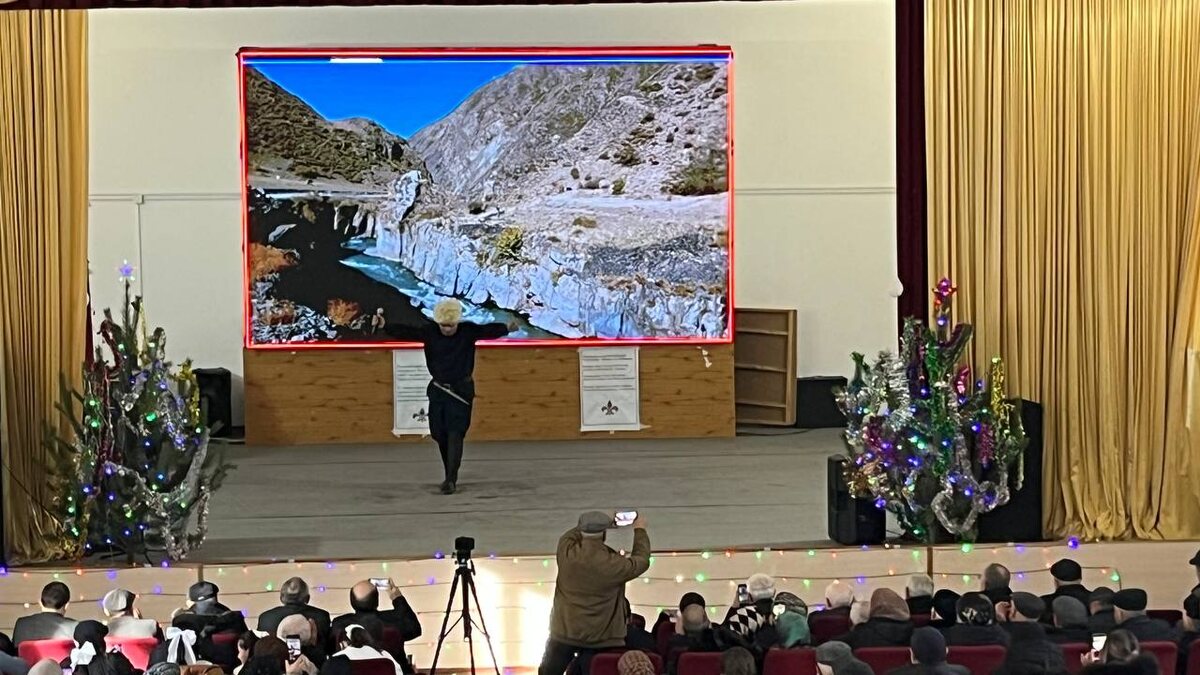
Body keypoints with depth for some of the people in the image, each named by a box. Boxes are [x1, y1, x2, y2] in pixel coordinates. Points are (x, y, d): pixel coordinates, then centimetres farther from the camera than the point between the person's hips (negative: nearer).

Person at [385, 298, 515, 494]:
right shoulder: (429, 333, -5)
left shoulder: (468, 331, -6)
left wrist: (507, 328, -20)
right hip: (438, 390, 3)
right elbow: (405, 332, -12)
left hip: (461, 391, -3)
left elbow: (489, 330, -10)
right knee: (440, 434, 7)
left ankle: (451, 479, -14)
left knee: (455, 434, -11)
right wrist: (384, 326, -25)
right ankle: (450, 476, 23)